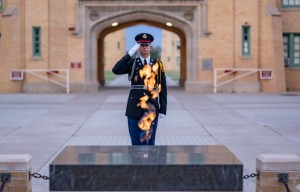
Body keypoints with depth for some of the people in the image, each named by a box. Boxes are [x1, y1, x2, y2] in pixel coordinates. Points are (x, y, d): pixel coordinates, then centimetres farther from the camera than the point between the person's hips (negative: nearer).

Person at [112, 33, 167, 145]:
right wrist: (130, 53, -19)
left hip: (152, 109, 0)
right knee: (136, 141, 3)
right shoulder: (132, 63, 3)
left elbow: (163, 88, 4)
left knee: (150, 141, 6)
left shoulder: (158, 64, 4)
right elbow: (116, 70, -16)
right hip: (135, 108, 0)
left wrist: (163, 110, -1)